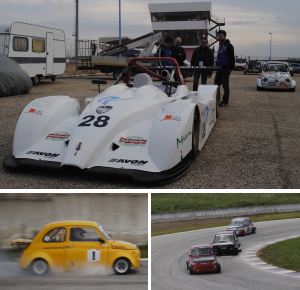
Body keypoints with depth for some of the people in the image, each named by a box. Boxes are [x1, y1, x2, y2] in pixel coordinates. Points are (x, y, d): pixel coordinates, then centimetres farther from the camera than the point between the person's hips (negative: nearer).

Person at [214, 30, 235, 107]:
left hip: (225, 69, -8)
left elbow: (232, 59, -12)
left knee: (225, 85, -2)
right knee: (216, 84, 8)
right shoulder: (220, 45, 17)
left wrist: (230, 68, -16)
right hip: (219, 69, 8)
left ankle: (225, 101, 3)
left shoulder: (229, 46, -8)